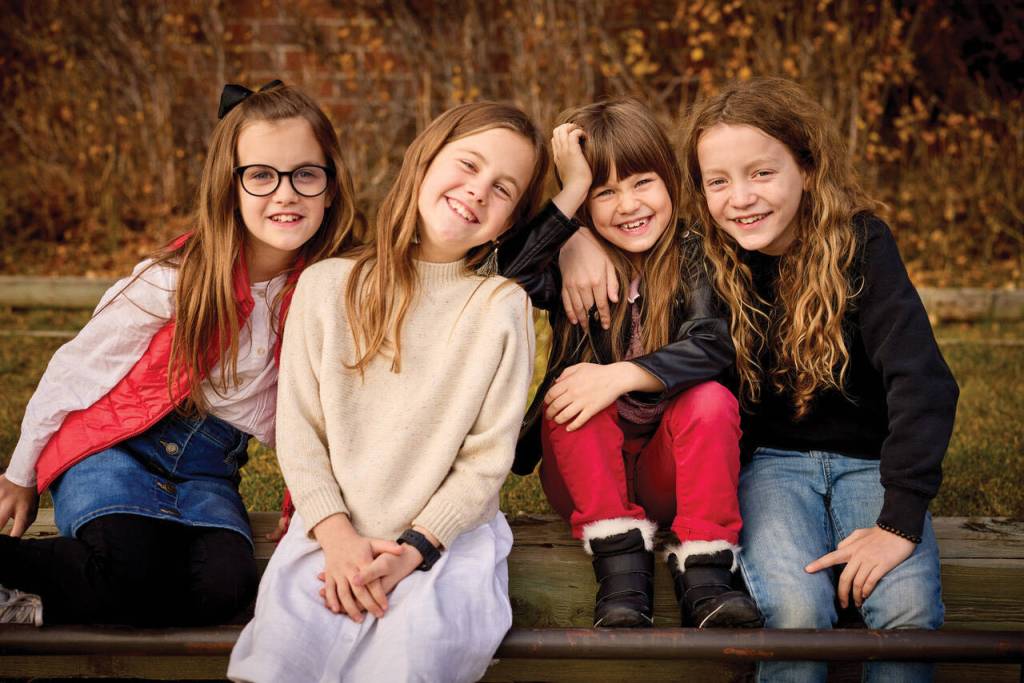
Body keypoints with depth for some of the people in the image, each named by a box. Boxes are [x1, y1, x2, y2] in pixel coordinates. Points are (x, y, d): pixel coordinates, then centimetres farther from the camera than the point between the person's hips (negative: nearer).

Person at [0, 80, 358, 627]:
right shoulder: (178, 279, -16)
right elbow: (77, 368, -4)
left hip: (209, 470, 4)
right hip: (116, 445, -4)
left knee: (225, 586, -26)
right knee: (128, 568, -33)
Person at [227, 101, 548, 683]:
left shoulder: (502, 306, 0)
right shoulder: (326, 286, 5)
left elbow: (487, 459, -2)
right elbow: (298, 431, 3)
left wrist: (413, 549, -12)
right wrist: (338, 536, -10)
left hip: (449, 531, -1)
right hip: (335, 528, 1)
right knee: (286, 636, -26)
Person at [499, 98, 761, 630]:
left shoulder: (693, 259, -3)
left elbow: (717, 344, -21)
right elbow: (501, 278, -25)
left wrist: (622, 375, -31)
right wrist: (572, 193, -24)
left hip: (666, 471, 0)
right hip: (586, 473, 0)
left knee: (712, 400, -27)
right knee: (573, 390, -27)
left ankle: (704, 577, -27)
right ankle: (621, 567, -29)